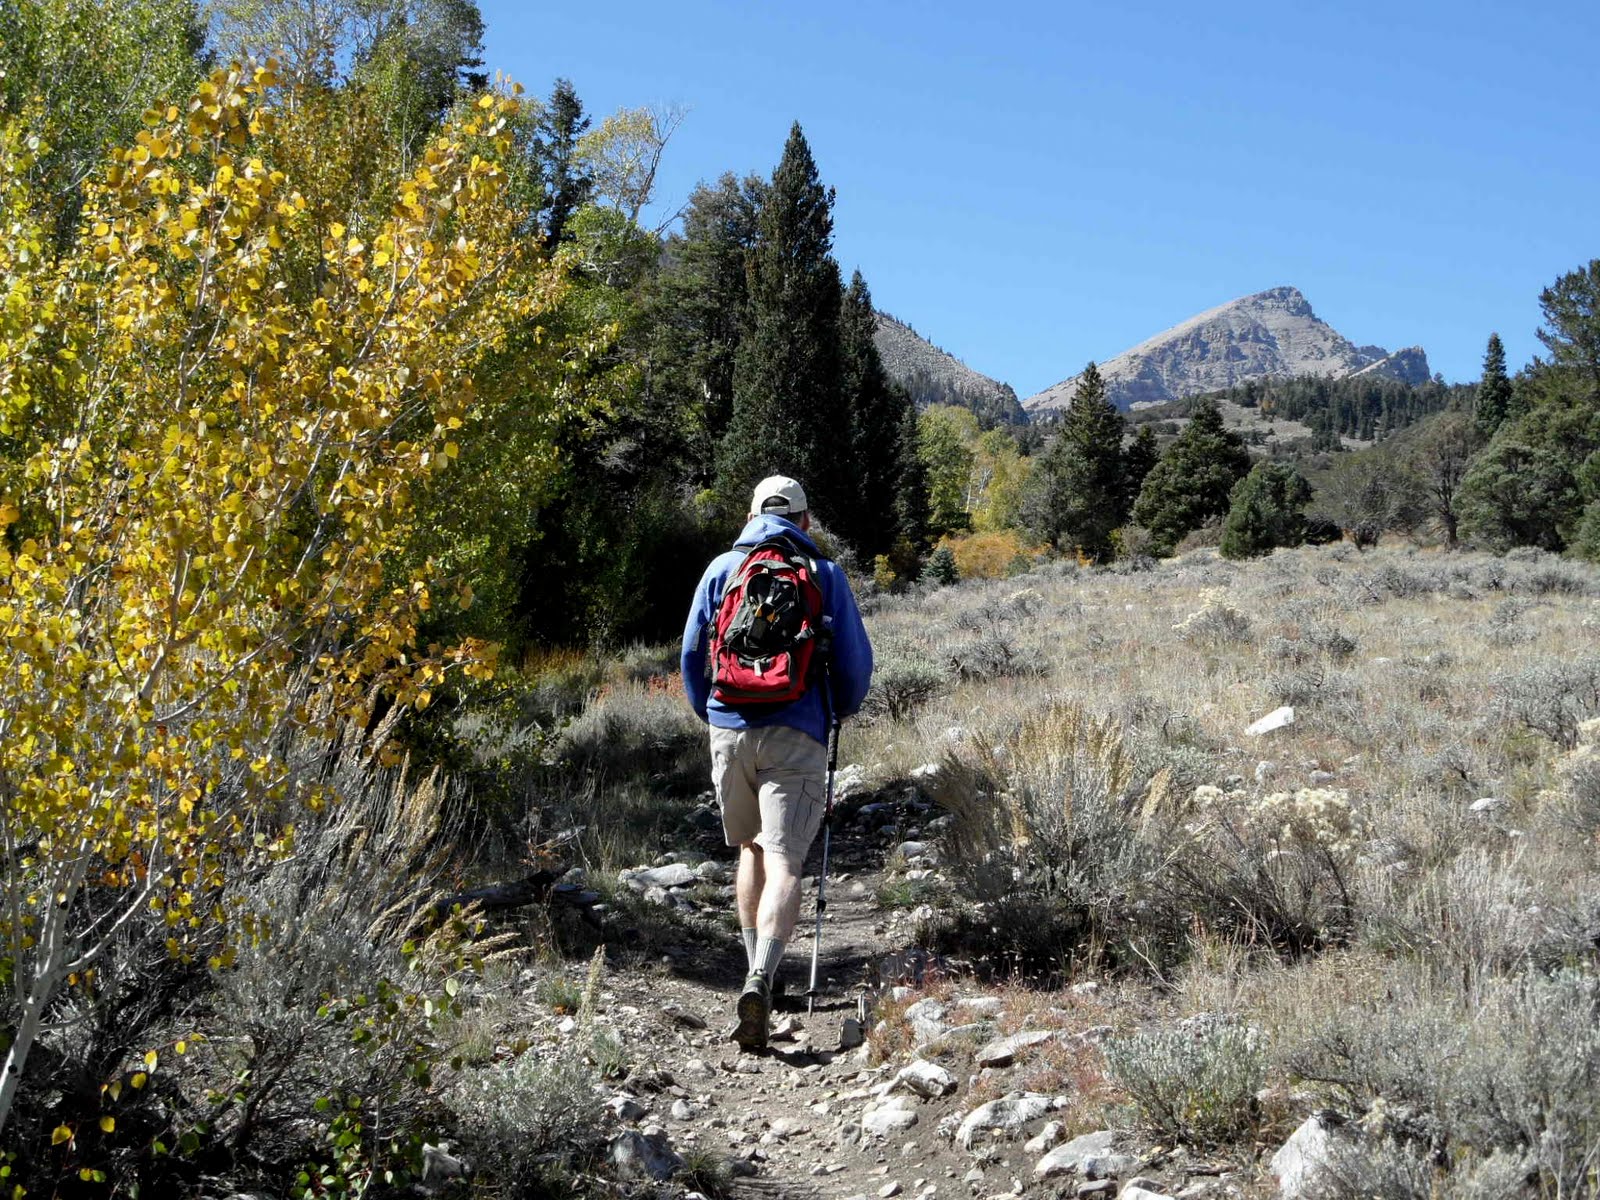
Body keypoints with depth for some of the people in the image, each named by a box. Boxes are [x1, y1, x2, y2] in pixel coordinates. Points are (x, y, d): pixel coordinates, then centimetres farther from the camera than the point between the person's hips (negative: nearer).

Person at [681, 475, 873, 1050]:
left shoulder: (722, 568, 9)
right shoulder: (826, 573, 4)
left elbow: (691, 652, 11)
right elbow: (855, 661, 4)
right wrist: (843, 709, 24)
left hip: (729, 730, 3)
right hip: (796, 735, -3)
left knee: (751, 847, 21)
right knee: (783, 862, -8)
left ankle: (756, 971, 26)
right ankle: (761, 978, -28)